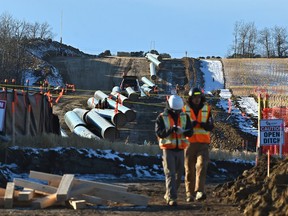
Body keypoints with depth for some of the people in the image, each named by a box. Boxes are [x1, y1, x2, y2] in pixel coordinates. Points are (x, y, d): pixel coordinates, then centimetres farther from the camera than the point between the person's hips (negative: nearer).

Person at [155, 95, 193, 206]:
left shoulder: (185, 117, 6)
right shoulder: (162, 118, -4)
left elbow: (190, 132, -3)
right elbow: (159, 133, -13)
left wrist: (182, 131, -25)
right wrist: (170, 130, -29)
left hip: (180, 150, 4)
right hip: (168, 150, -4)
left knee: (179, 174, 11)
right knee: (170, 174, -10)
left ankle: (168, 195, 27)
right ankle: (171, 198, -12)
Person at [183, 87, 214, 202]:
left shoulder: (207, 109, 8)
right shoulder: (185, 110, 5)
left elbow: (211, 126, 3)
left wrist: (203, 124, -19)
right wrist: (190, 125, -20)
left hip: (203, 144, 0)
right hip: (189, 143, 0)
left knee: (202, 166, -17)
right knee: (189, 170, 4)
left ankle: (199, 192, -24)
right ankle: (190, 194, 12)